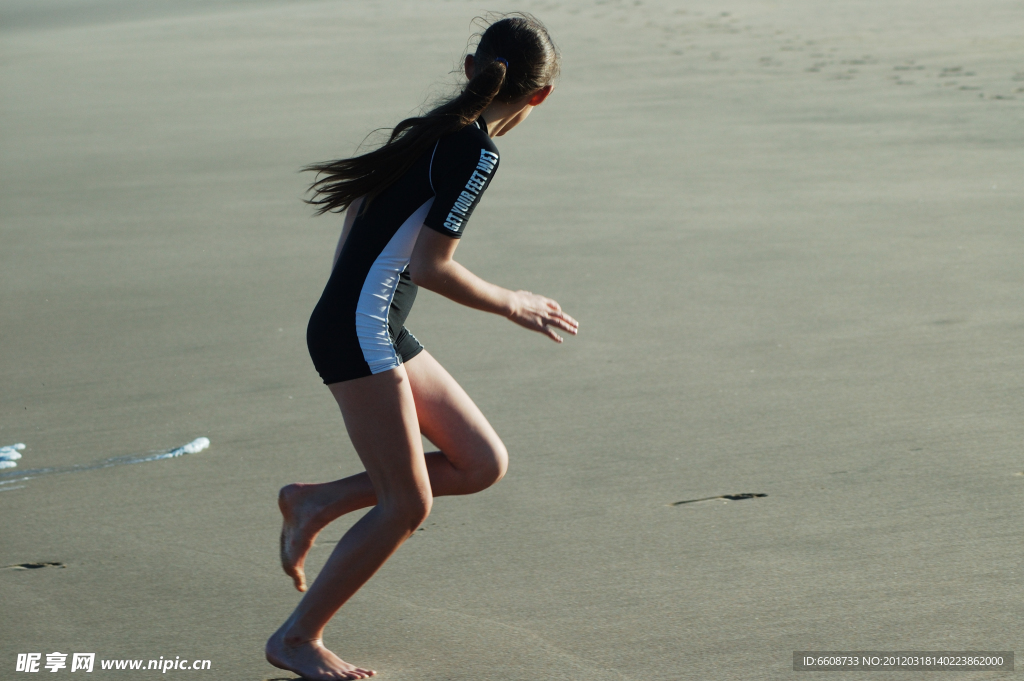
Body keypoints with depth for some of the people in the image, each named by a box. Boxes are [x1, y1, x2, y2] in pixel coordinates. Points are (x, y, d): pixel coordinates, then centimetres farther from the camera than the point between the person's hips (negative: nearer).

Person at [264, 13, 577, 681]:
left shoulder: (433, 128, 12)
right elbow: (430, 265, -19)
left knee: (485, 463, 8)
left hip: (384, 336, 9)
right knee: (407, 505, -4)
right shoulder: (477, 153, -16)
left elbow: (359, 207, 20)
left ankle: (317, 502, 15)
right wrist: (511, 304, -6)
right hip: (361, 334, -9)